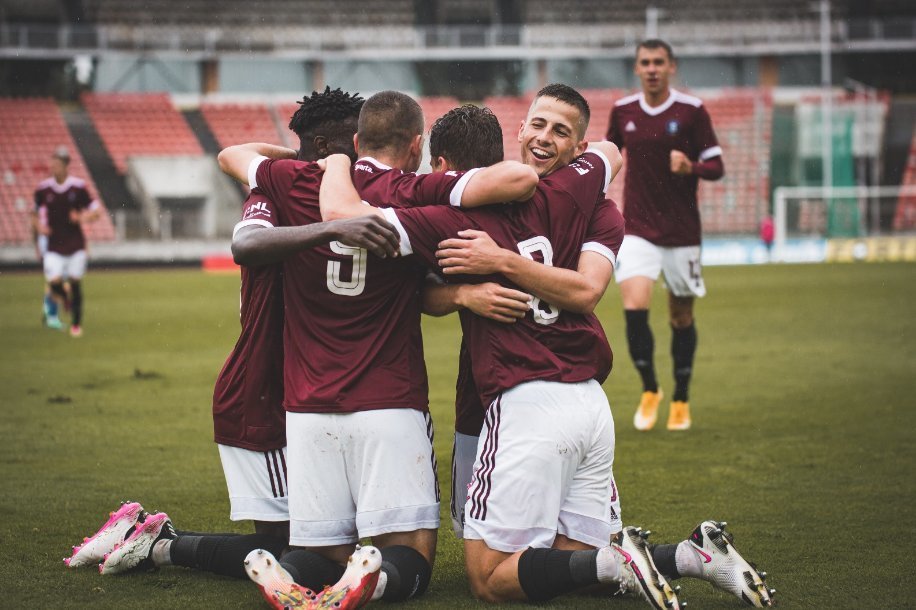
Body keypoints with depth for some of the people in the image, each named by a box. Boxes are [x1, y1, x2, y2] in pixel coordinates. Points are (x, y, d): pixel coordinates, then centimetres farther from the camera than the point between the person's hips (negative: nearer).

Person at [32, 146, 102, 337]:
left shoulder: (78, 187, -5)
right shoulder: (43, 189, -2)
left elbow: (96, 210, 0)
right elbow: (36, 213, 14)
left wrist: (83, 217, -19)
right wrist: (39, 226, -6)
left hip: (76, 245, -1)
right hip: (54, 247, 1)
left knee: (75, 283, 1)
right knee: (54, 284, -13)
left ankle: (76, 323, 16)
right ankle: (65, 299, 23)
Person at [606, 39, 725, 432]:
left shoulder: (692, 111, -4)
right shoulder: (622, 111, 4)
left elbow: (716, 167, -5)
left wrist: (690, 166, -24)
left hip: (682, 232, -1)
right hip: (636, 230, 1)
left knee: (681, 317, 6)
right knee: (634, 306, -17)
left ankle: (680, 401, 23)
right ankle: (649, 390, 1)